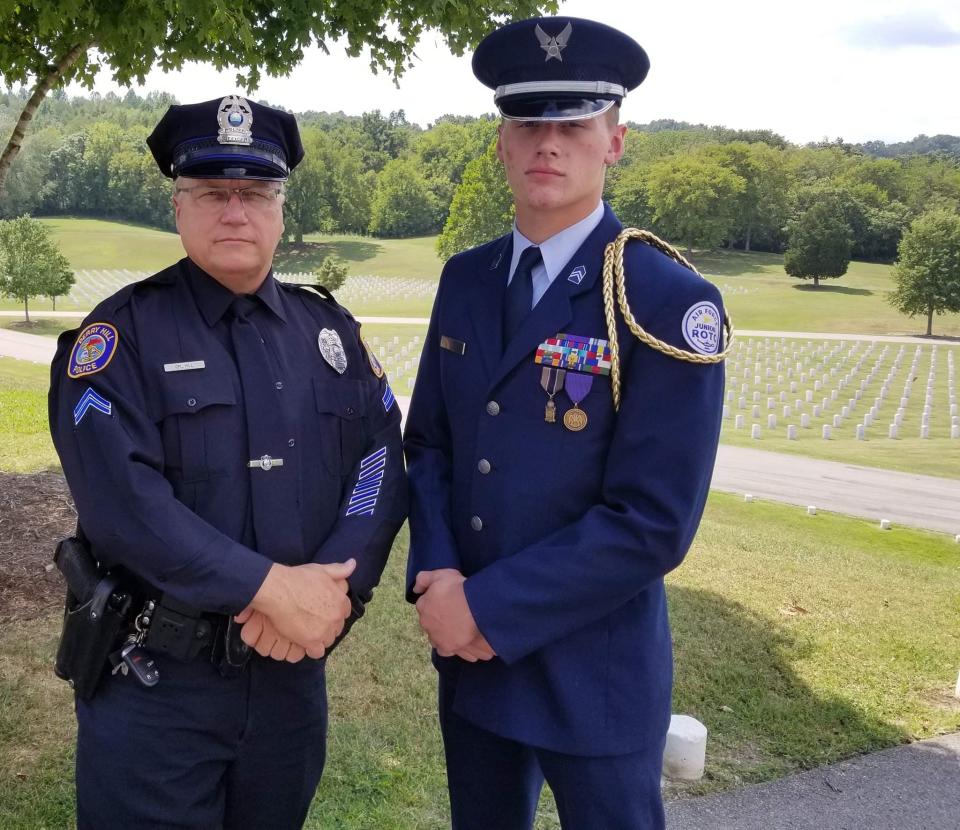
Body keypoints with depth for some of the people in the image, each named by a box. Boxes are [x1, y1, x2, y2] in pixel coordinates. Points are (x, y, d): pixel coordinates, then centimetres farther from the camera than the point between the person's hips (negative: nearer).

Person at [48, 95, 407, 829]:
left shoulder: (330, 329, 7)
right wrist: (270, 587, -23)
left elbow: (383, 462, 0)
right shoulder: (122, 334, -6)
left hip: (294, 670, 4)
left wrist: (332, 587, -17)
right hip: (155, 683, -4)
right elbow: (121, 499, -19)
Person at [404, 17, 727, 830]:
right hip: (469, 653, 5)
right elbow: (429, 442, 9)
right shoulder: (466, 280, 4)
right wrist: (437, 574, -9)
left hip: (594, 669, -5)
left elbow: (653, 523, -20)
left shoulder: (671, 302, -16)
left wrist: (490, 606, -17)